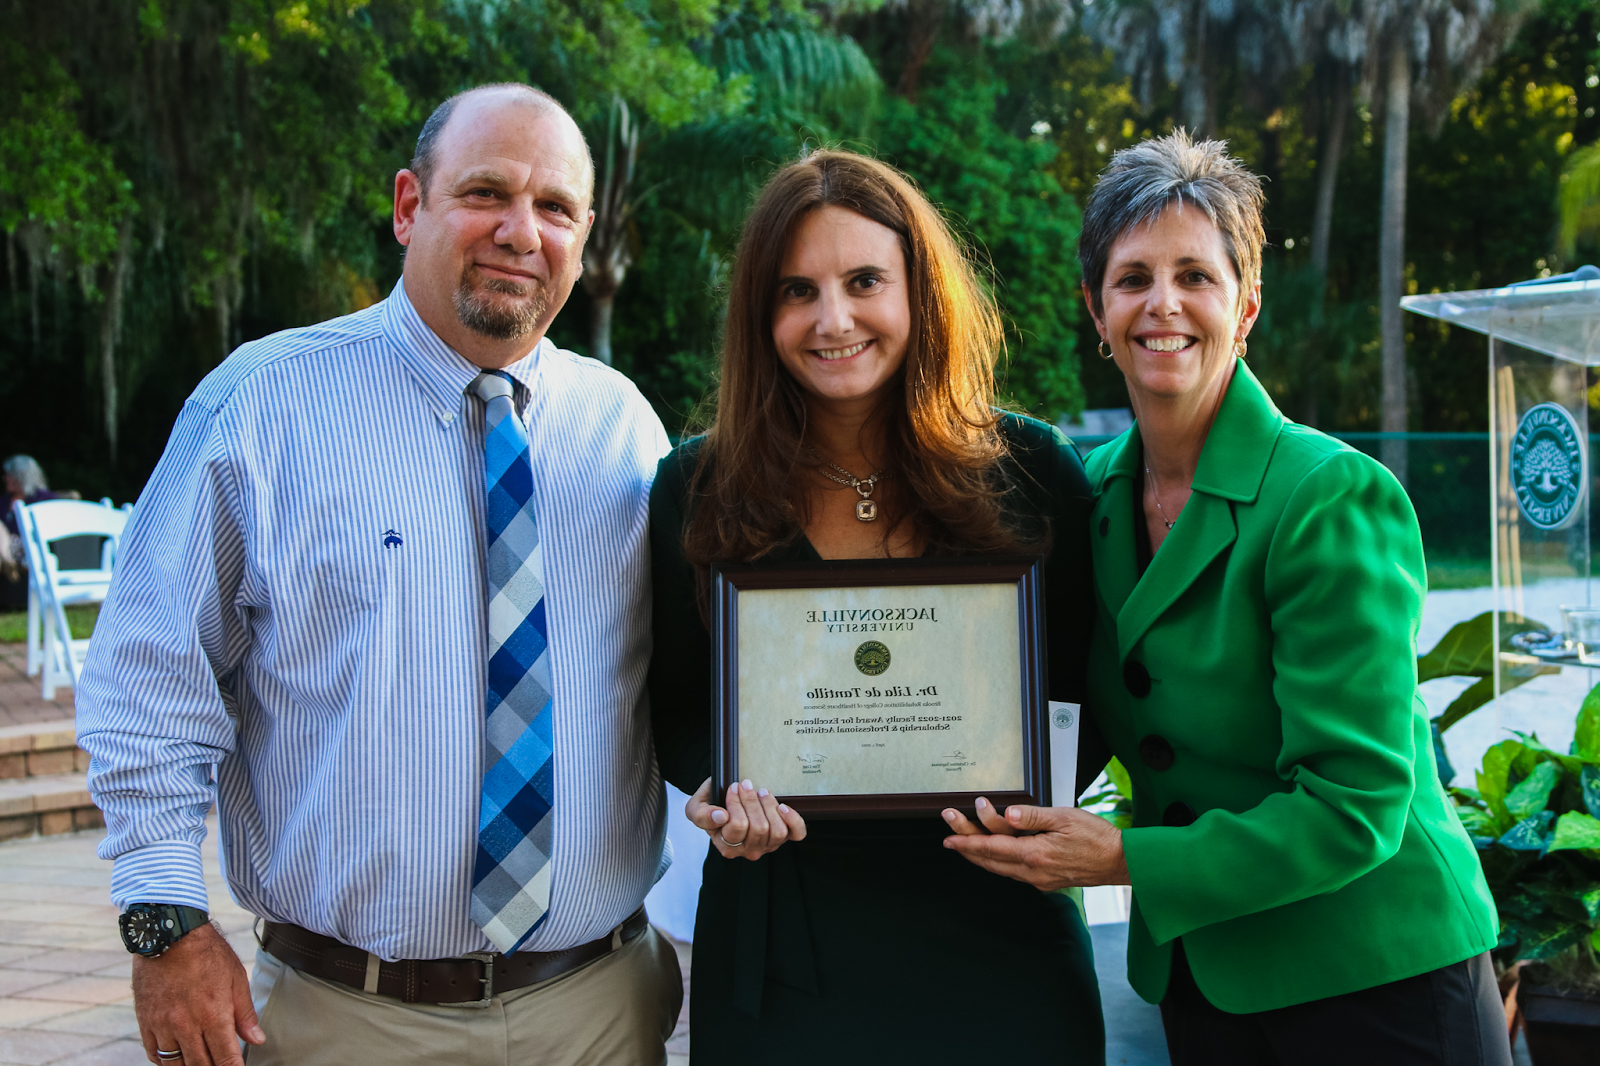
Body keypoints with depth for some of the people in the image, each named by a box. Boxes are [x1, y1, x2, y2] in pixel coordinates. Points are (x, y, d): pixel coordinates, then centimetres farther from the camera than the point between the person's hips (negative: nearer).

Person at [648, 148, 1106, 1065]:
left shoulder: (1031, 474, -3)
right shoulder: (699, 492, -2)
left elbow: (1087, 696, 4)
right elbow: (676, 710, 7)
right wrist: (719, 789, -14)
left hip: (995, 938, 0)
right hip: (782, 949, 0)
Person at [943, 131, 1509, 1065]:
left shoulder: (1334, 497, -18)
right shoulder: (1098, 494, 2)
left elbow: (1354, 802, -21)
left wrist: (1128, 861, -22)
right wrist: (1005, 807, -6)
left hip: (1377, 981, -5)